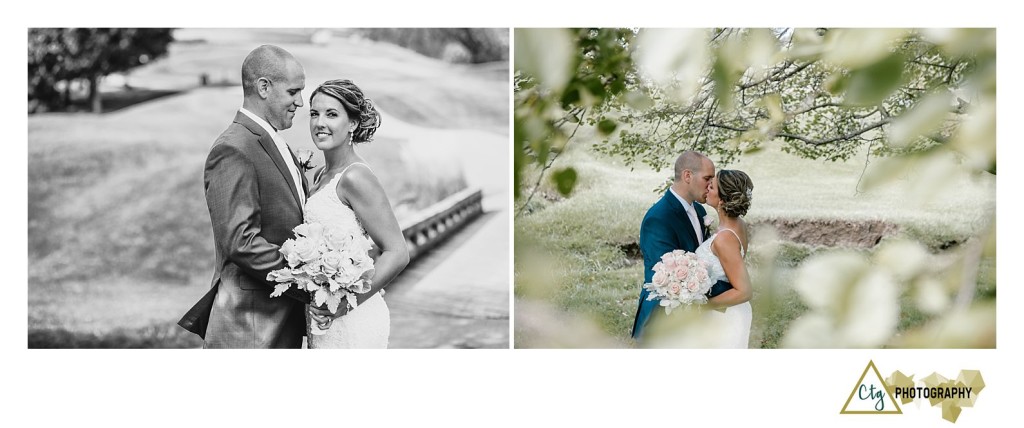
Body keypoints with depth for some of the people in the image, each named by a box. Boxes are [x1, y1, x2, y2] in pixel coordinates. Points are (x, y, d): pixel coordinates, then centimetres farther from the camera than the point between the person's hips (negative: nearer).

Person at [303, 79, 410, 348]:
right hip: (325, 319, 8)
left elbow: (398, 253, -18)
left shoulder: (356, 177, -15)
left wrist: (347, 302, -20)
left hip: (351, 321, -8)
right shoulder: (321, 176, 10)